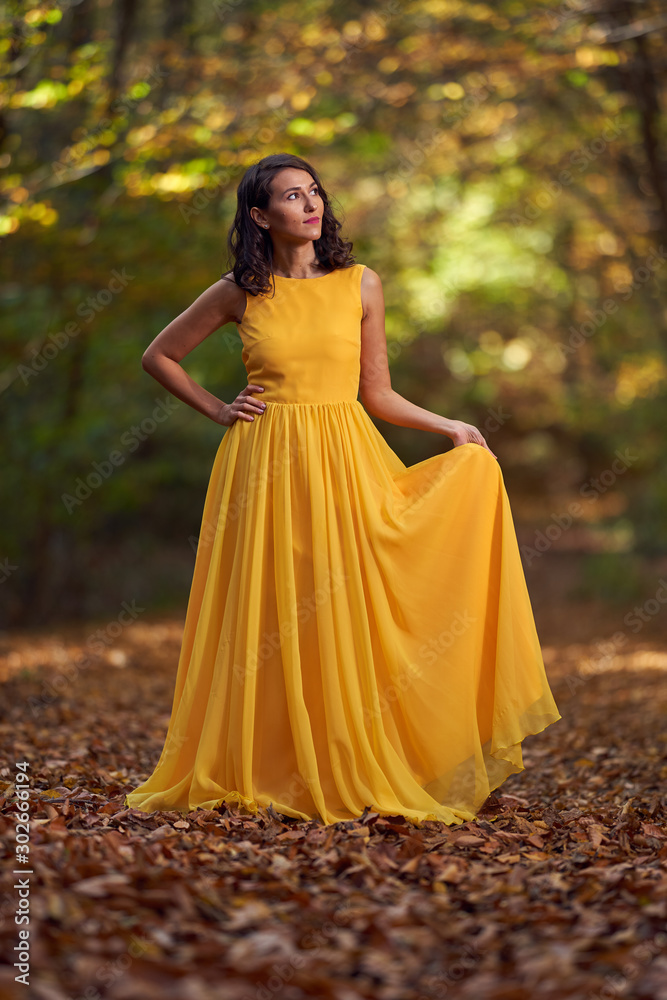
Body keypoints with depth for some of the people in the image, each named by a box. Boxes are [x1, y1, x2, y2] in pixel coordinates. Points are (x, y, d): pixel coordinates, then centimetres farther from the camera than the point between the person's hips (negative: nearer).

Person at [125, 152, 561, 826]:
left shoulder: (360, 285, 6)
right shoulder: (240, 292, 3)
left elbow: (376, 394, 10)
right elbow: (159, 356, 14)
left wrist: (449, 426, 2)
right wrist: (217, 411, 6)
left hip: (343, 464, 1)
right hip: (263, 467, -1)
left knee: (342, 614, 0)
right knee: (266, 623, 0)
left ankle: (353, 773, 10)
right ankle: (255, 773, 12)